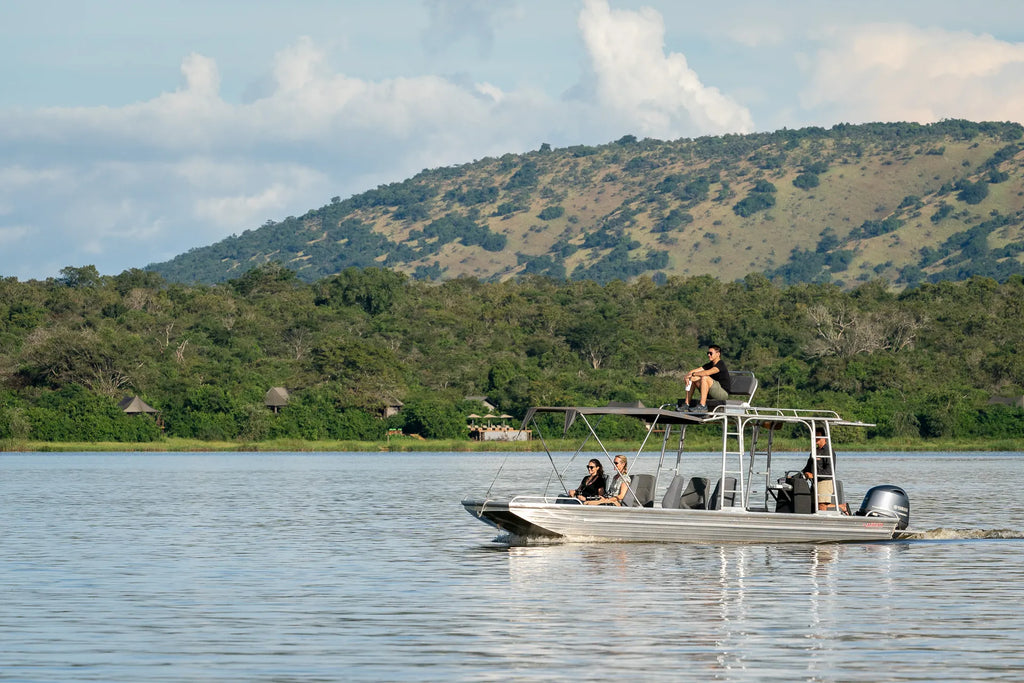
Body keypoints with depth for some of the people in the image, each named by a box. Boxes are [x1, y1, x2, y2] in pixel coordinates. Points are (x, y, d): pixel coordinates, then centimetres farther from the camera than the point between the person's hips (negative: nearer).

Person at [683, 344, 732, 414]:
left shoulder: (721, 364, -14)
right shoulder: (710, 364, 12)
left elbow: (707, 373, -29)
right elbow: (694, 371, 6)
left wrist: (693, 374, -20)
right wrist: (688, 375, -15)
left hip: (723, 392, -9)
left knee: (705, 378, -31)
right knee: (692, 379, 4)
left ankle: (702, 406, -32)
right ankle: (687, 404, -3)